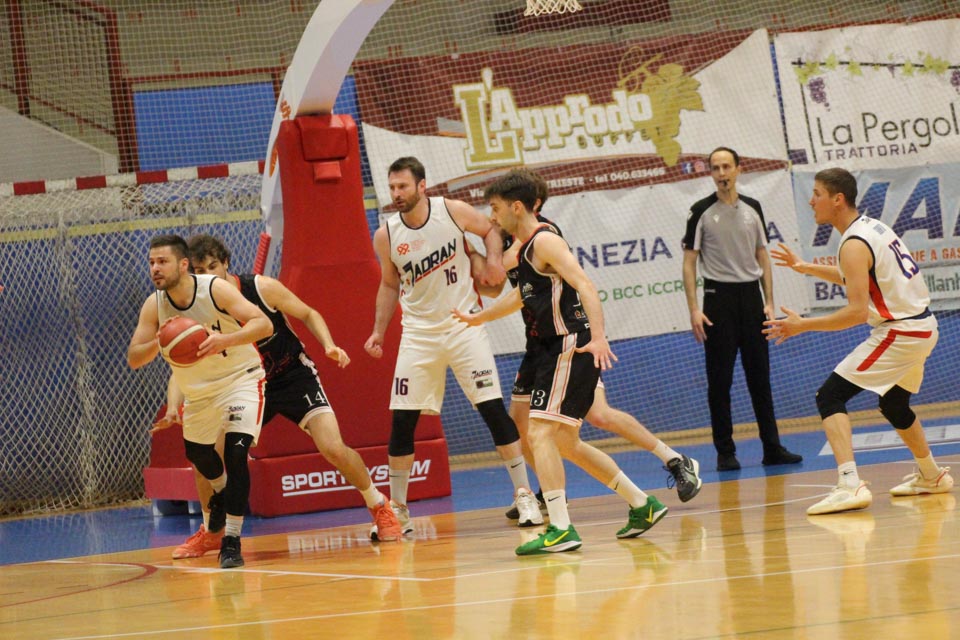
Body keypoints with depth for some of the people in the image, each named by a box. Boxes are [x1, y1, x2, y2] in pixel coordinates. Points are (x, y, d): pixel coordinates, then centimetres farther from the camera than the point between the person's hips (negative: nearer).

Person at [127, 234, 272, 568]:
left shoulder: (215, 289, -25)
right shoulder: (153, 306, -13)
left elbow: (264, 325, -31)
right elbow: (133, 359, -13)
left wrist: (225, 340, -48)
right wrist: (158, 343, -35)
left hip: (240, 378, -6)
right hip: (198, 390, 6)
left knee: (236, 451, -22)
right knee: (196, 452, 21)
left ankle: (231, 541, -16)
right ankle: (222, 492, 57)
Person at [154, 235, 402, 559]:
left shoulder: (262, 288, -19)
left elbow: (309, 315, -4)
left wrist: (329, 346, -23)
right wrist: (173, 410, -34)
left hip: (294, 375, -3)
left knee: (333, 448, -19)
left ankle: (380, 508, 6)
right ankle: (210, 531, 15)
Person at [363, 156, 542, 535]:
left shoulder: (453, 212, -9)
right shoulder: (386, 236, -4)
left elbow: (490, 230, 9)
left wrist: (494, 261, -9)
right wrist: (379, 331, 4)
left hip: (463, 324, -2)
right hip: (419, 332, 2)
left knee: (493, 408, -7)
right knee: (401, 419, -3)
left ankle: (524, 495, 1)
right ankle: (397, 510, 8)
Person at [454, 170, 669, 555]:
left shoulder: (544, 241, -12)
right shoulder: (525, 248, 18)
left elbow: (585, 285, -23)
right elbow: (523, 296, 36)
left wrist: (598, 337, -36)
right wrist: (478, 318, 48)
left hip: (573, 347, -10)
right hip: (557, 350, 10)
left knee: (540, 433, -16)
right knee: (565, 443, 16)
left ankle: (561, 530, -20)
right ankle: (642, 505, 24)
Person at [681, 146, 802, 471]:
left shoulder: (752, 209, 9)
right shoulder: (702, 212, -3)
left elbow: (763, 257, 14)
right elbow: (689, 262, -3)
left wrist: (769, 302, 5)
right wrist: (694, 309, -11)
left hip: (751, 296, 4)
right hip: (719, 298, -4)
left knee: (760, 376, 5)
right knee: (719, 380, -2)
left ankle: (772, 447, 9)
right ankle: (725, 452, 3)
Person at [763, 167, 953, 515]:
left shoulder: (854, 245, -18)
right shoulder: (871, 226, 11)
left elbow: (857, 311, -24)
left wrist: (803, 325, -19)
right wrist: (806, 268, 26)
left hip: (899, 332, -10)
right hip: (923, 327, 10)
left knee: (830, 397, -13)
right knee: (893, 404, 30)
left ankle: (850, 485, -27)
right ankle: (931, 476, 46)